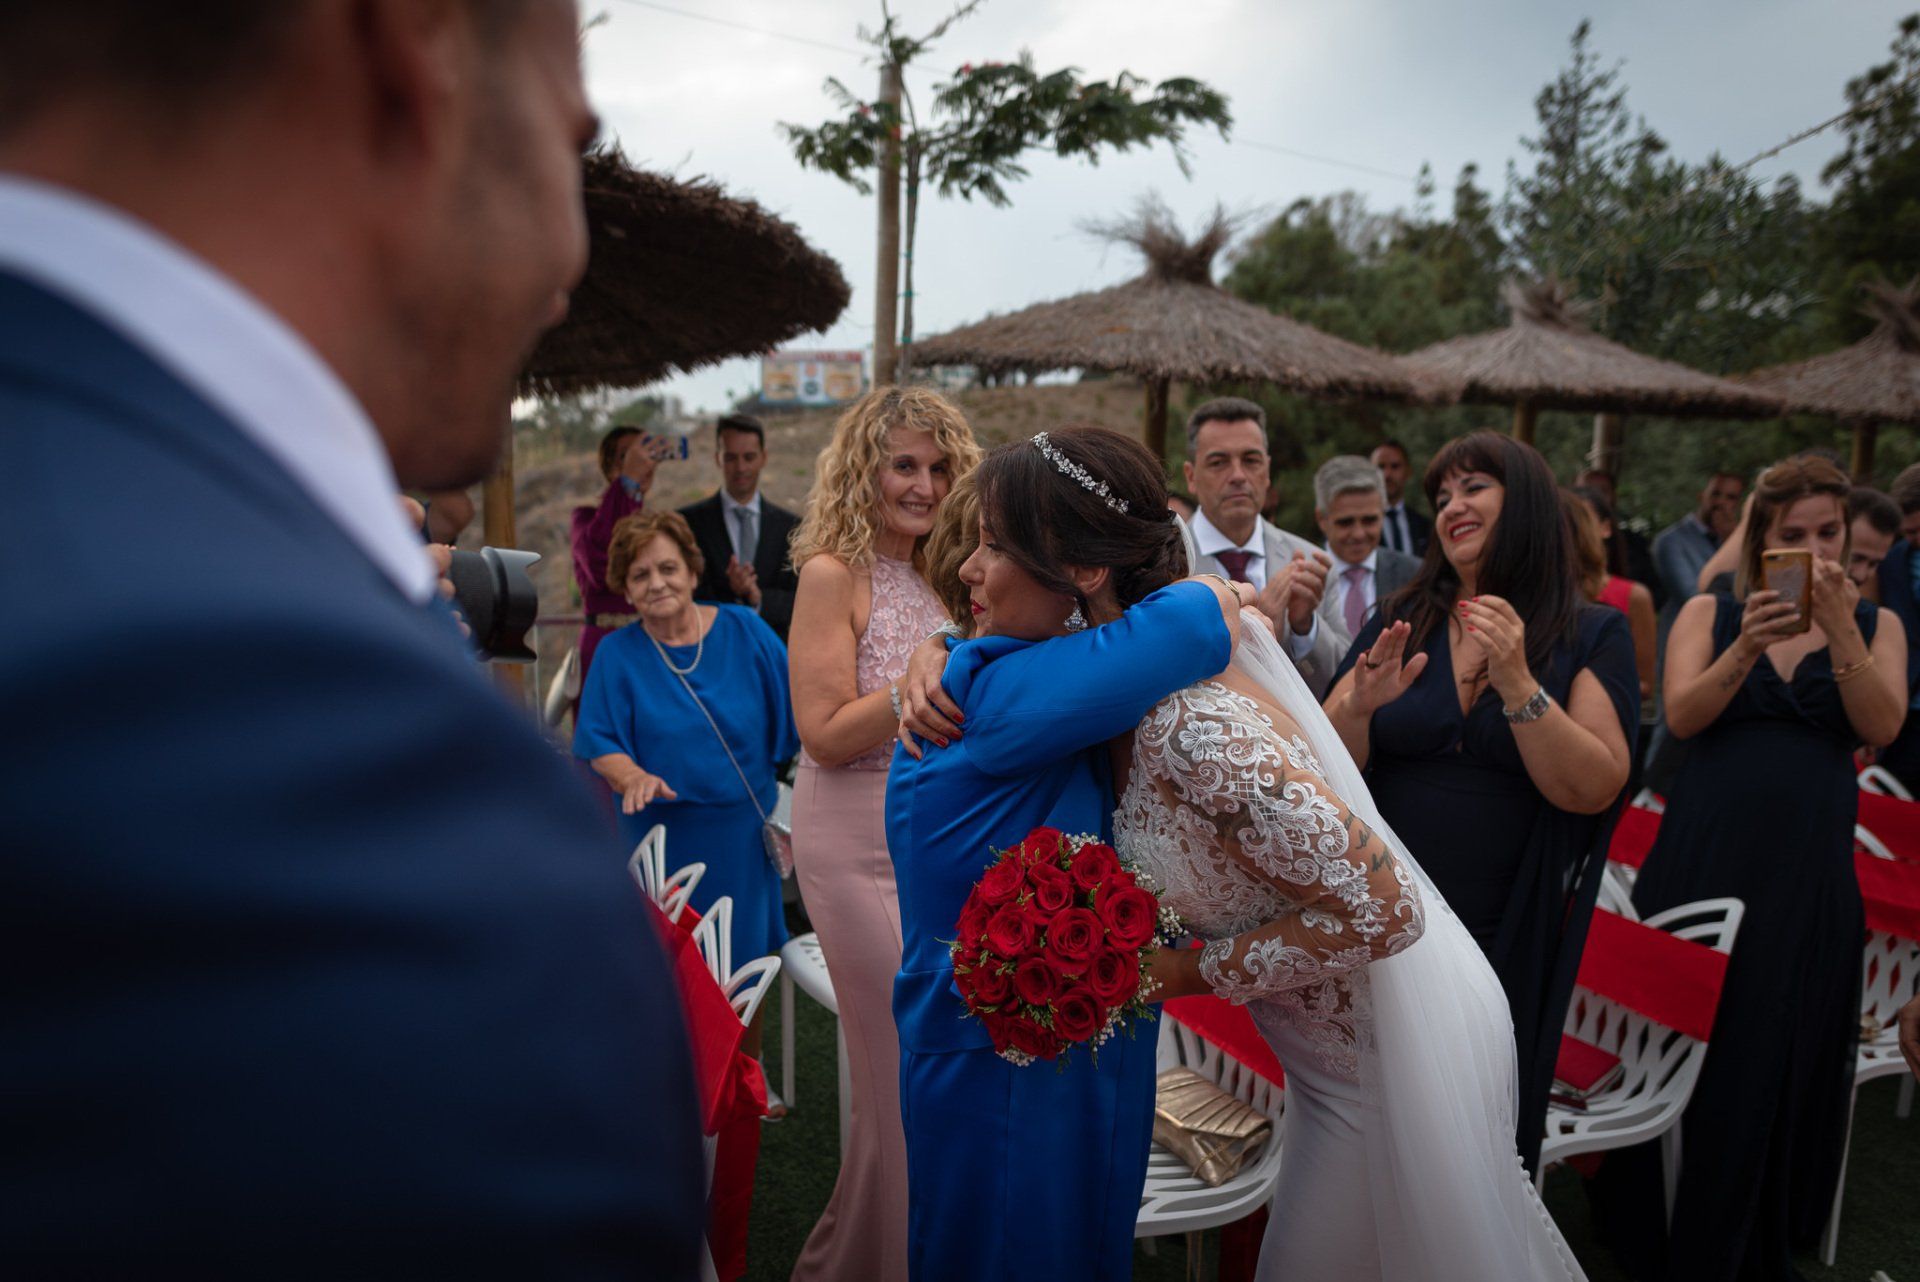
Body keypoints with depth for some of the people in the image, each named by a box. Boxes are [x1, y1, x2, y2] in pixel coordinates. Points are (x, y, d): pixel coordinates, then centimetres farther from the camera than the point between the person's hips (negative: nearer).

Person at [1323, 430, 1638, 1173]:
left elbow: (1593, 790, -14)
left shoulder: (1593, 635, -2)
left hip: (1506, 940, -1)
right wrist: (1361, 704, -21)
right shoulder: (1399, 622, 3)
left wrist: (1517, 683, -24)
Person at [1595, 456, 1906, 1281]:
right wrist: (1748, 647, -23)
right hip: (1702, 855, -1)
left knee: (1778, 1056, 9)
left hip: (1808, 866, 1)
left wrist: (1840, 631, -19)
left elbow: (1880, 729, -9)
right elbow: (1681, 717, -10)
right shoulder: (1709, 615, 4)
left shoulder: (1876, 626, 7)